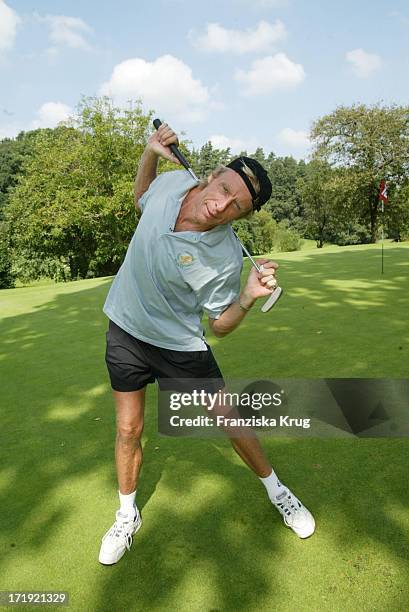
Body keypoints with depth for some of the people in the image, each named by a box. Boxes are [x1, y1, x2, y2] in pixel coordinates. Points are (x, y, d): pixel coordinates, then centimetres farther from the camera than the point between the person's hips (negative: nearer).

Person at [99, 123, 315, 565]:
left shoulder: (224, 258, -27)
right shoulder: (173, 181, -15)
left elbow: (220, 325, -14)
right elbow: (140, 199, 10)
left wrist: (248, 297, -33)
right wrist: (151, 152, -4)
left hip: (179, 344, -3)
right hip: (125, 328, 4)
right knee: (128, 429, 10)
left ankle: (277, 492, 33)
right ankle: (127, 516, 36)